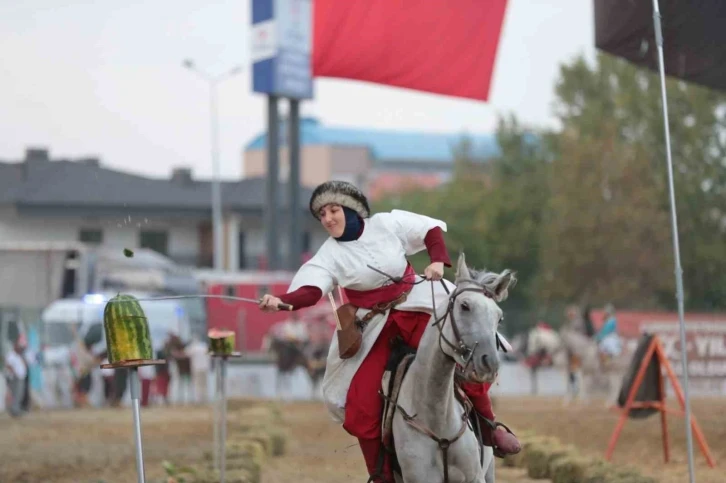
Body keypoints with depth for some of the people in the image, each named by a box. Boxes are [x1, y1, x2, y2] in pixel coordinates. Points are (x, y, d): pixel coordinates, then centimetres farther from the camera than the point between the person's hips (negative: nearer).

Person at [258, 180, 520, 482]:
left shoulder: (388, 225, -2)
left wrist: (438, 261, -13)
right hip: (373, 330, 1)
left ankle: (490, 431, 2)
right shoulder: (330, 254, -3)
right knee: (359, 409, -12)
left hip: (416, 309, 0)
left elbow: (431, 230, 6)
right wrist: (283, 301, -38)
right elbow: (310, 290, -18)